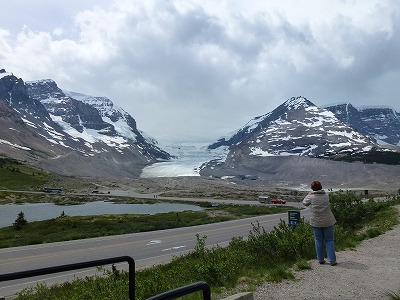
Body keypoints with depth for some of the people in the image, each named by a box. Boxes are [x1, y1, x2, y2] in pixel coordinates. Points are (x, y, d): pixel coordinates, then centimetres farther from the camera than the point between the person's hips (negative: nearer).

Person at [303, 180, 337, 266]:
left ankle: (320, 259, 16)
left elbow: (305, 203, 7)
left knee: (318, 240, 10)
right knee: (329, 240, 8)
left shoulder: (311, 197, -9)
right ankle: (332, 260, 5)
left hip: (316, 222, -1)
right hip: (327, 221, 1)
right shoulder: (326, 195, -3)